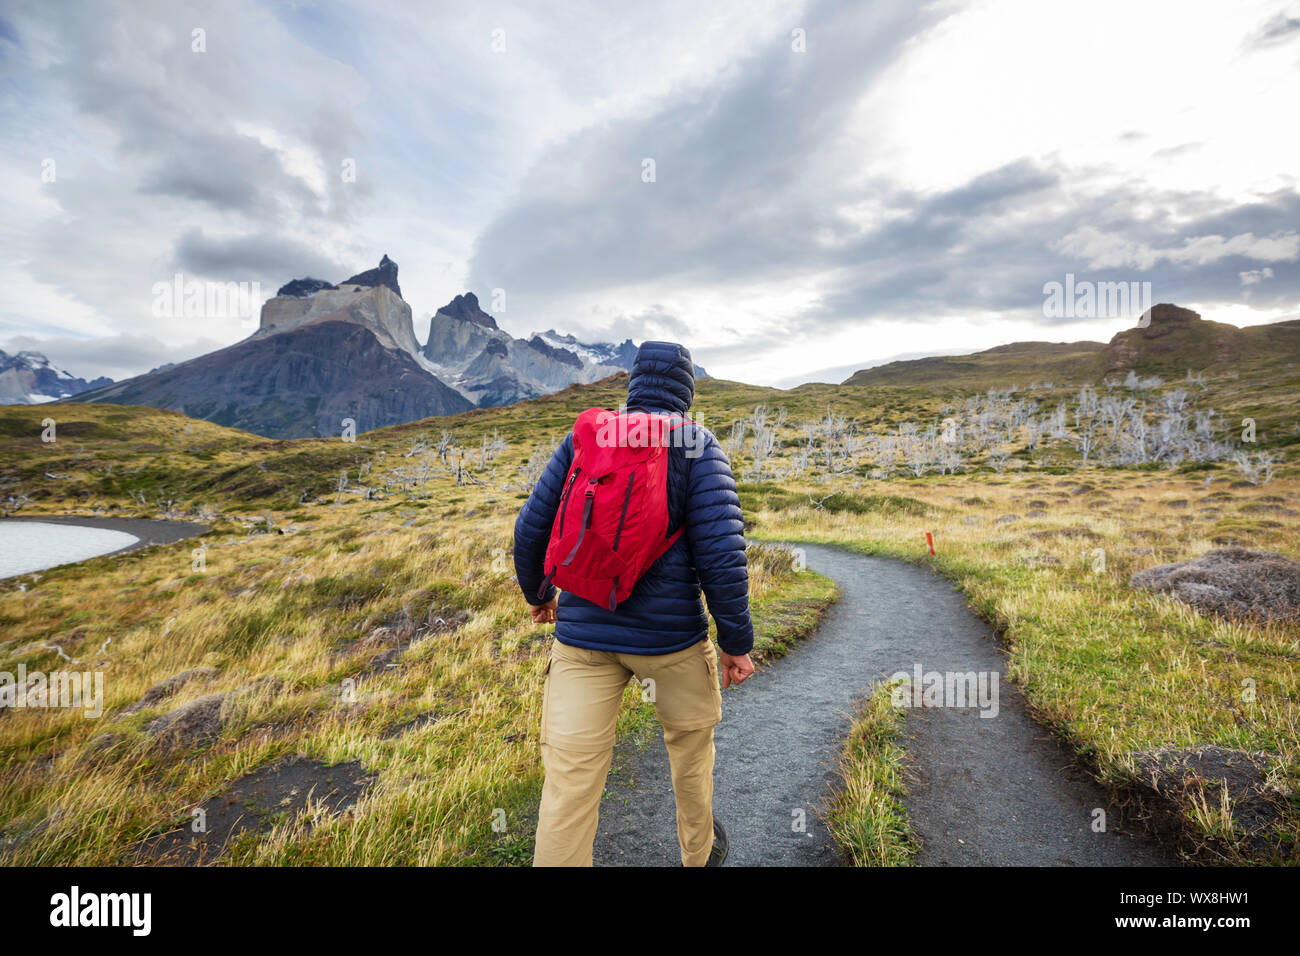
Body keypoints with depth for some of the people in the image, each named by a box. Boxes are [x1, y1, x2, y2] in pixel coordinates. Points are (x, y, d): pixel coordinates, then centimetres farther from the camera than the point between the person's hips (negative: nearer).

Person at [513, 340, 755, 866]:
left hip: (583, 633, 2)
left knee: (570, 781, 6)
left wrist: (537, 592, 21)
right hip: (670, 633, -1)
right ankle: (699, 851, 49)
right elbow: (721, 550, -15)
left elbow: (531, 529, 3)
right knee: (691, 739, 25)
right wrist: (737, 640, -4)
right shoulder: (698, 446, -7)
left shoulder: (583, 437, 3)